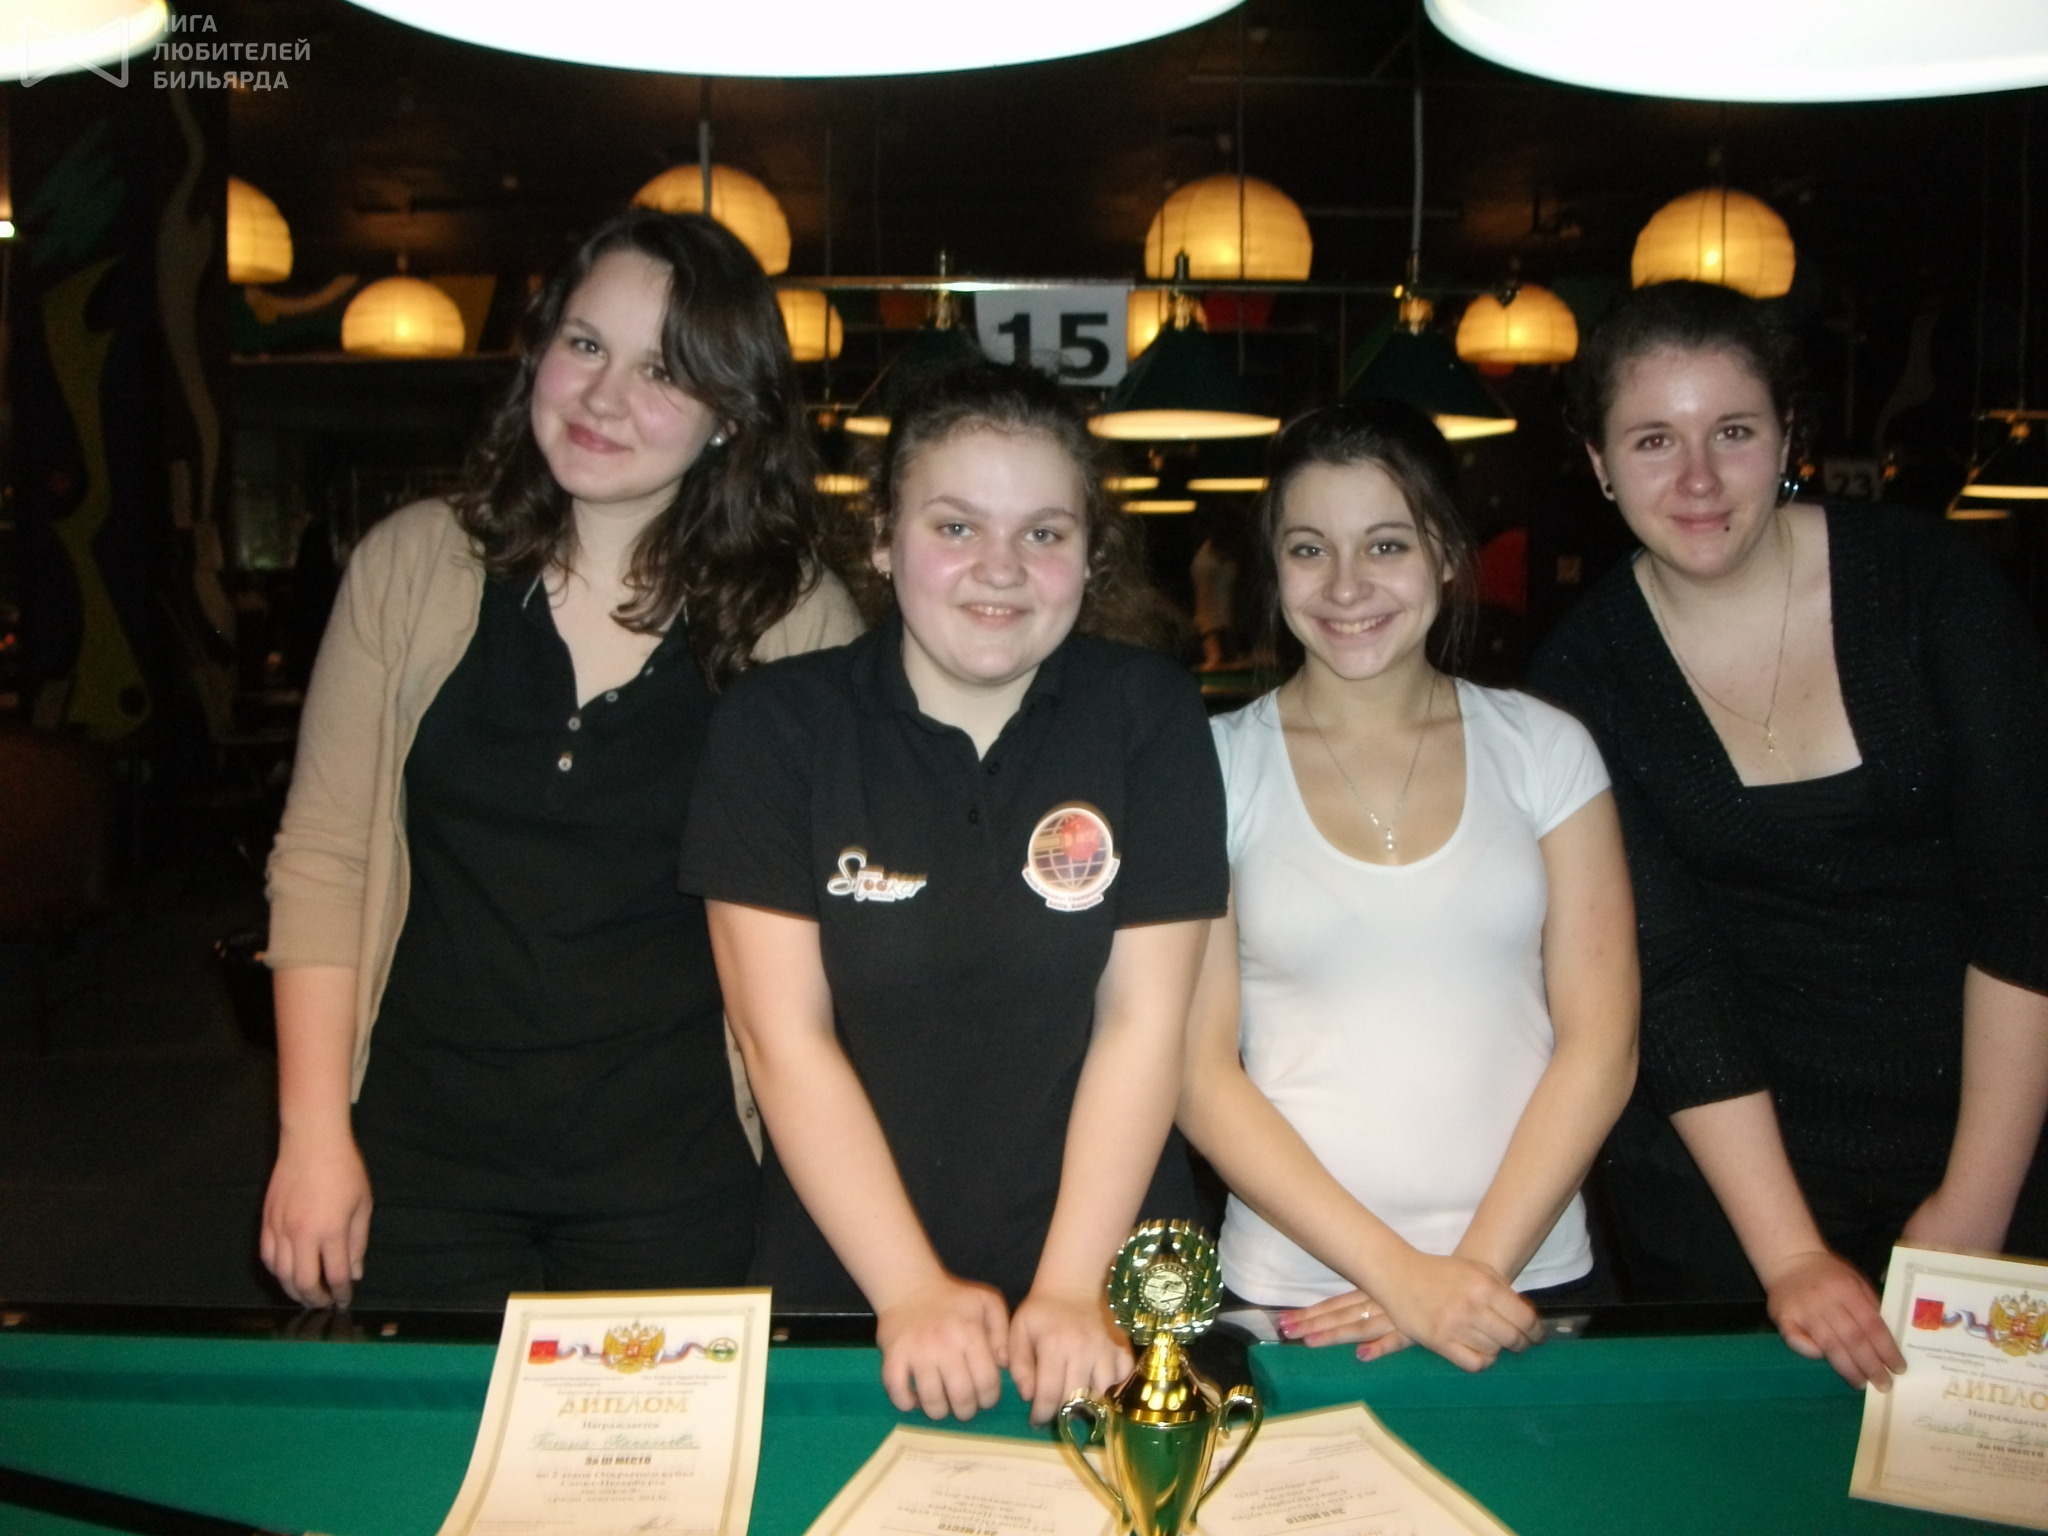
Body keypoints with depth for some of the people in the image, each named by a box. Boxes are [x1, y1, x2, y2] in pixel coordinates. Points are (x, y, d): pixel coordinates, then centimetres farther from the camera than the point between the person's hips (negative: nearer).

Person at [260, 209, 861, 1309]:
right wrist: (313, 1133, -3)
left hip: (673, 1177, -1)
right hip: (424, 1156, 2)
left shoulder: (801, 620, -8)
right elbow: (321, 856, 0)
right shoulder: (412, 563, -3)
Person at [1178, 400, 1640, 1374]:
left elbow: (1600, 1042, -1)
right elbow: (1198, 1069, -7)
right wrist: (1399, 1271, -13)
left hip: (1533, 1286, 2)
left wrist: (1479, 1264, -11)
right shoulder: (1217, 767, -4)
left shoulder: (1545, 750, 1)